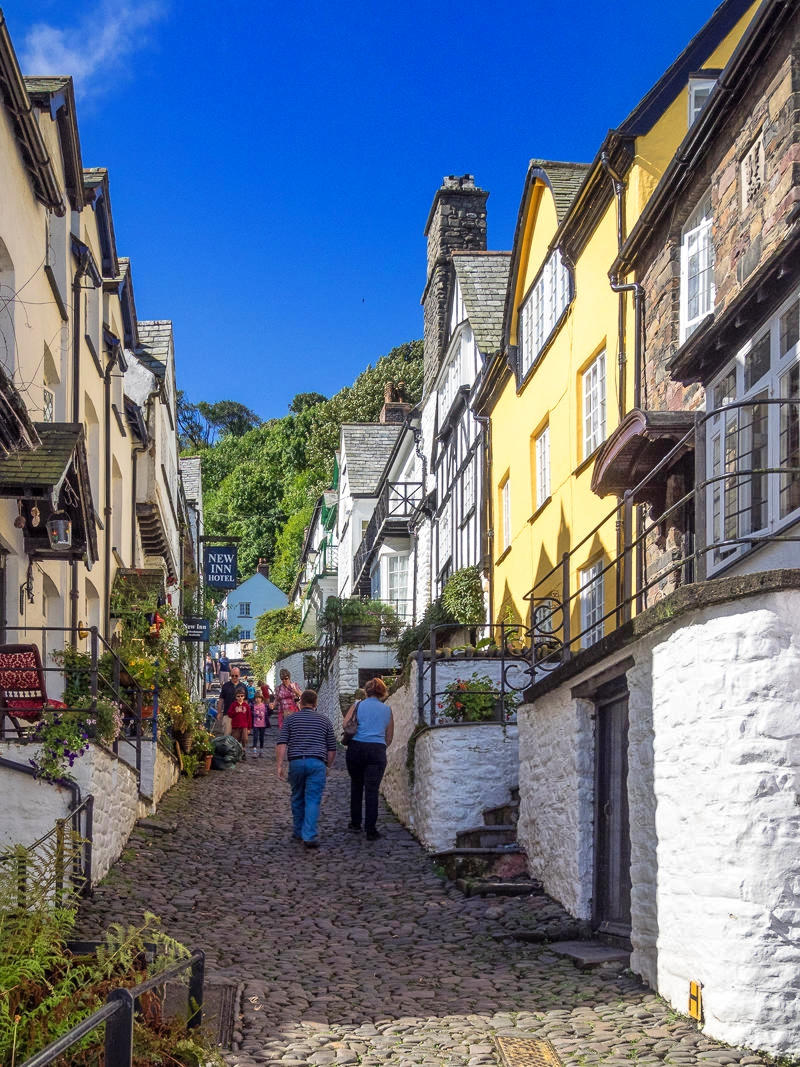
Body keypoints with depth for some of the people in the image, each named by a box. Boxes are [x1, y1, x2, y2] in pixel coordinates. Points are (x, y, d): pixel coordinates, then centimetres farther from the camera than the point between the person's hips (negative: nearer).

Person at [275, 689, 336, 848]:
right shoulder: (324, 720, 13)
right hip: (317, 763, -1)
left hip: (295, 762, 1)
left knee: (297, 799, 17)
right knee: (313, 800, -3)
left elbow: (281, 744, -1)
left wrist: (280, 765, -3)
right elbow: (332, 748, 13)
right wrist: (328, 766, 23)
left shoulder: (290, 719, 10)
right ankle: (309, 836, -14)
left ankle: (299, 833, 26)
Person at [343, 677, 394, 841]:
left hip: (356, 747, 0)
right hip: (378, 749, 0)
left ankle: (355, 824, 25)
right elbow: (389, 737, 13)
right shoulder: (387, 710, 11)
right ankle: (371, 830, -4)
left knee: (356, 786, 18)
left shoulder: (357, 706, 6)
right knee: (372, 790, 0)